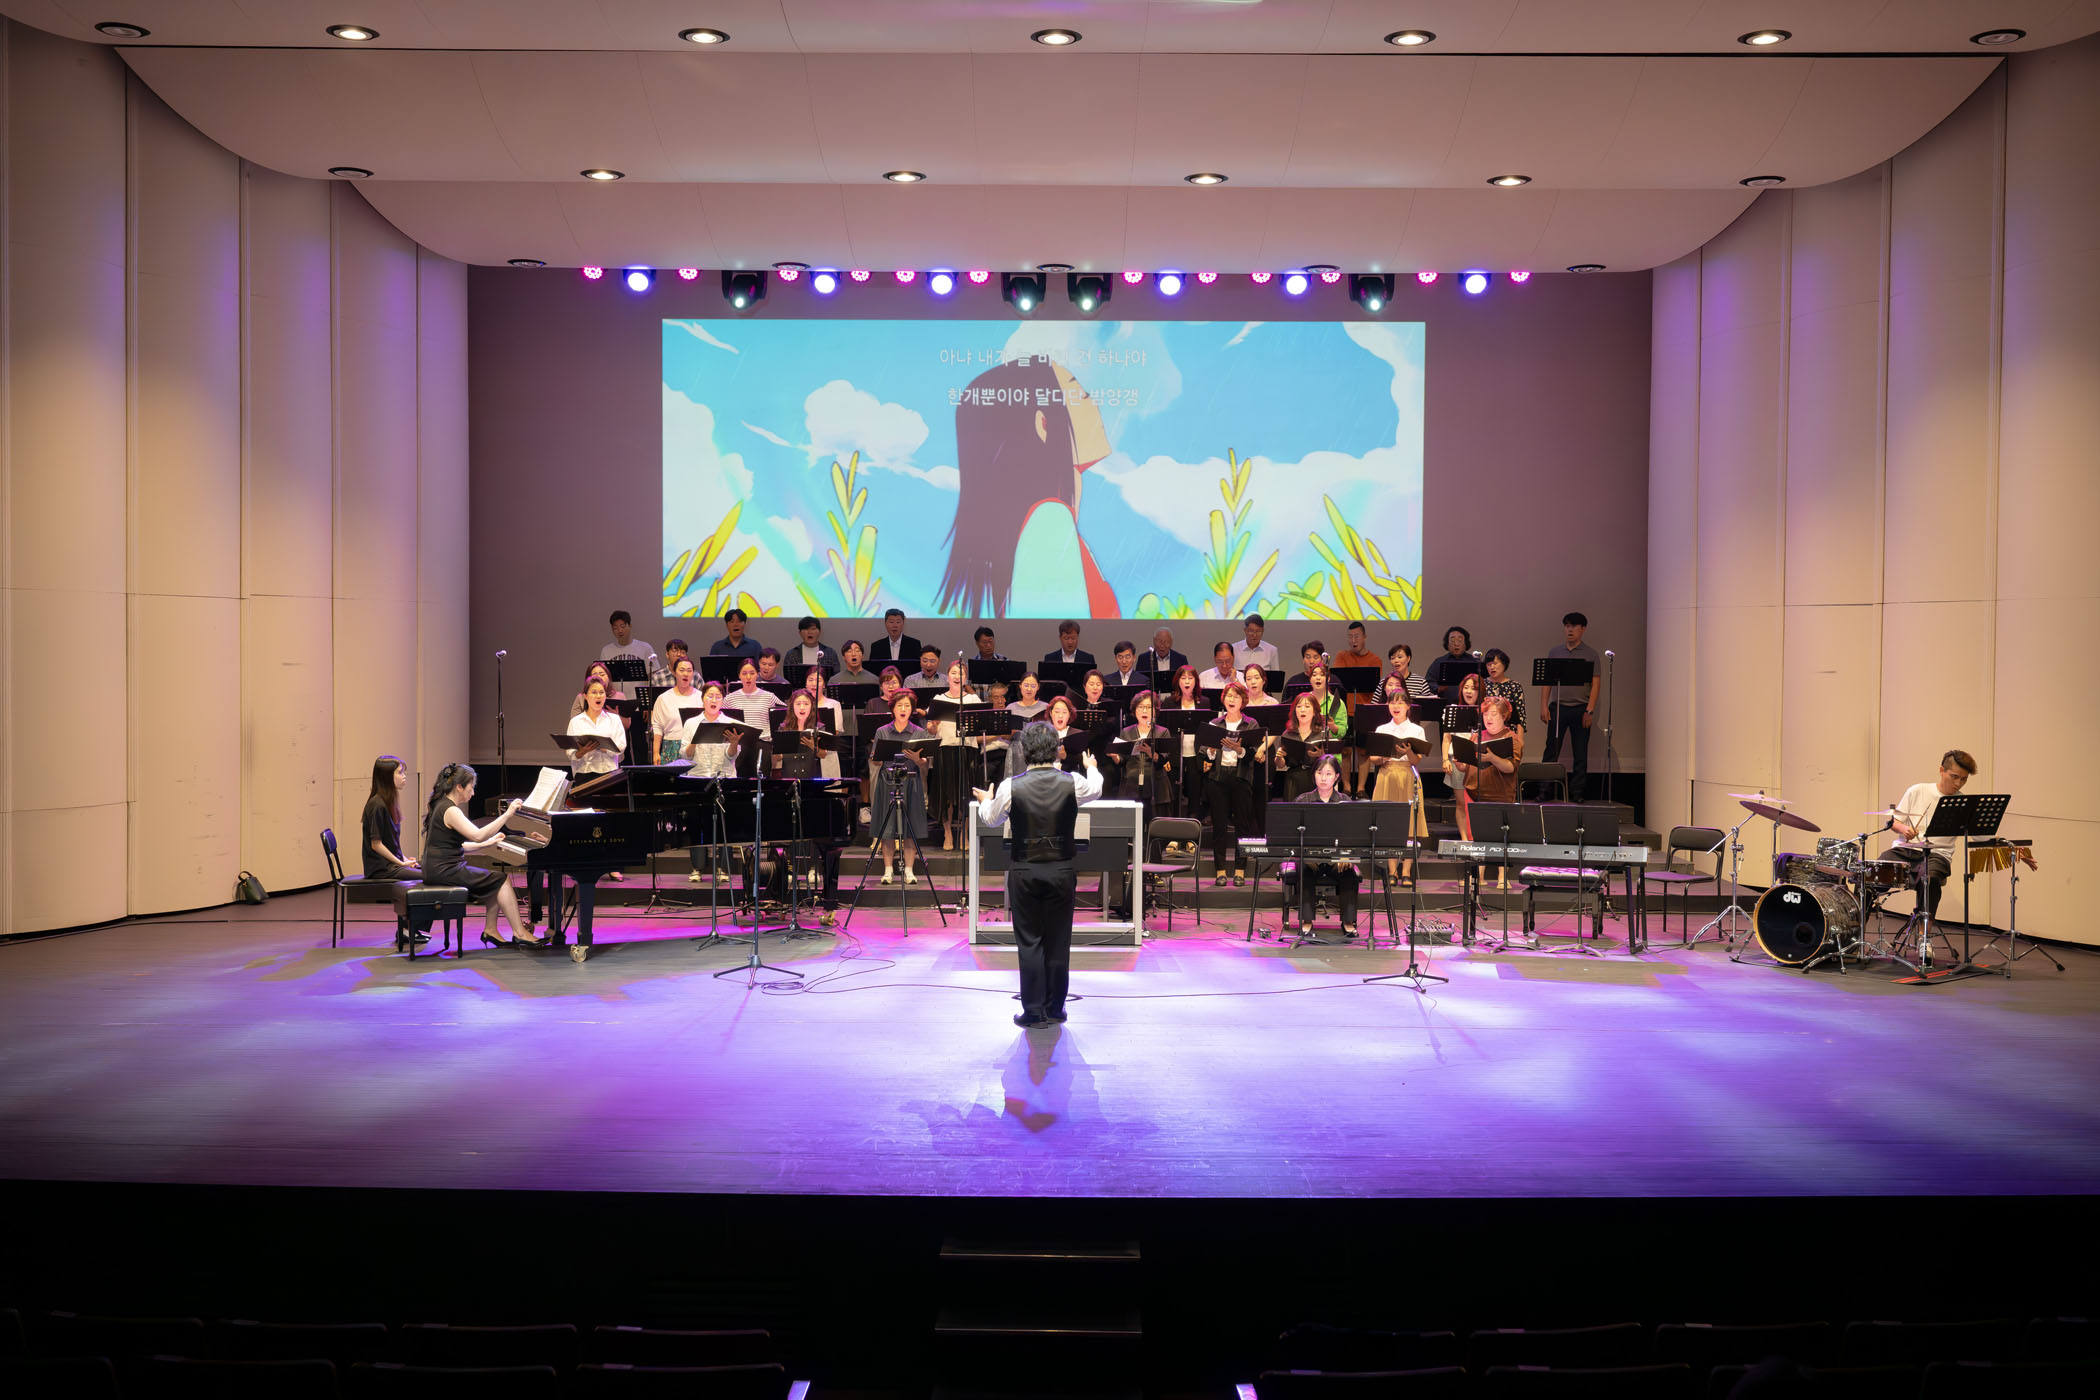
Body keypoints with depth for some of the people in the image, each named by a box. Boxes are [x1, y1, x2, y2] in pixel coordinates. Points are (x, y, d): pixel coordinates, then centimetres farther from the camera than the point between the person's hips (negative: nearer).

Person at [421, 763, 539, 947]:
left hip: (441, 868, 10)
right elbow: (478, 835, -27)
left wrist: (488, 843, 15)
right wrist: (507, 814, -26)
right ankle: (519, 933, -5)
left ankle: (490, 930, 10)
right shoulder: (450, 810, -16)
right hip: (444, 871, -10)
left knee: (496, 880, 13)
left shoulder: (441, 806, 16)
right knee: (502, 879, -6)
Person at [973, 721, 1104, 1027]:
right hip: (1062, 870, 1)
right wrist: (1092, 768, 42)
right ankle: (1054, 1010, 18)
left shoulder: (1010, 786, -10)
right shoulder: (1073, 782, -7)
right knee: (1058, 942, 10)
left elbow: (992, 819, 9)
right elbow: (1095, 789, 18)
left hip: (1024, 872, -1)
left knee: (1029, 942, 7)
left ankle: (1034, 1013, 8)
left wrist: (985, 802, 33)